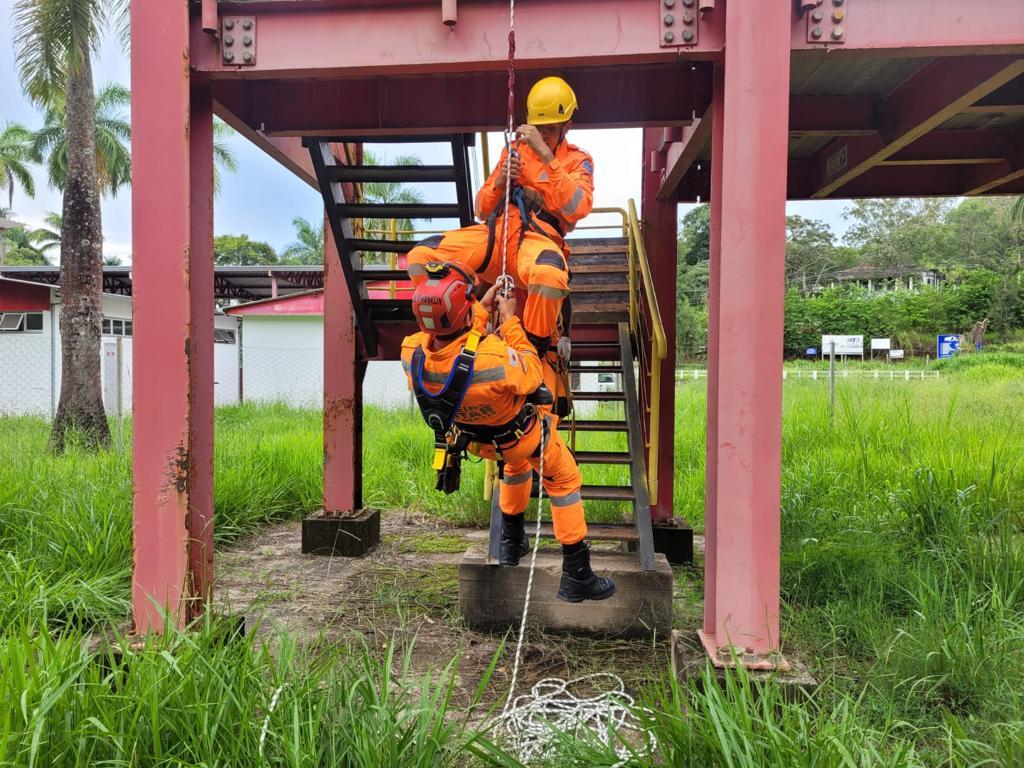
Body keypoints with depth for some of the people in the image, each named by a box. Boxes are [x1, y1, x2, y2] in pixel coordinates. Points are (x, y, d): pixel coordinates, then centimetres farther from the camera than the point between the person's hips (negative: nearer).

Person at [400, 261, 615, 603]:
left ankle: (512, 542, 50)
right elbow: (532, 373, -21)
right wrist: (510, 321, -14)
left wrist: (483, 307, 0)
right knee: (564, 481, 19)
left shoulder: (411, 353, -29)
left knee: (517, 462, 37)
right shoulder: (494, 359, -45)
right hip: (520, 432, -5)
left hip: (474, 436, 6)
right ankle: (576, 575, 24)